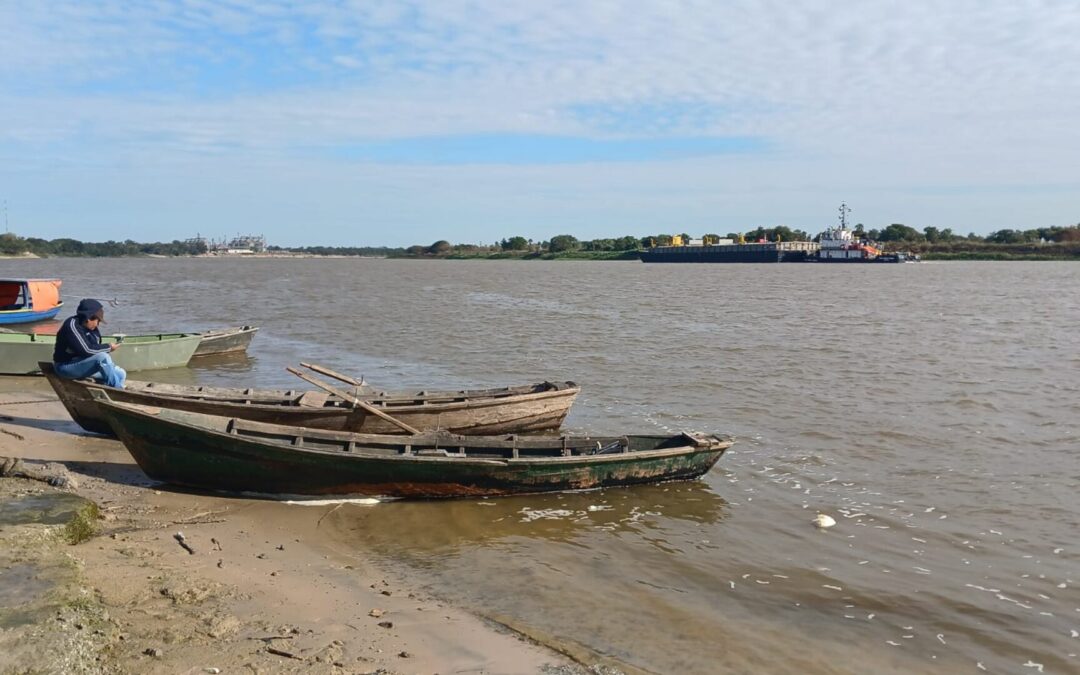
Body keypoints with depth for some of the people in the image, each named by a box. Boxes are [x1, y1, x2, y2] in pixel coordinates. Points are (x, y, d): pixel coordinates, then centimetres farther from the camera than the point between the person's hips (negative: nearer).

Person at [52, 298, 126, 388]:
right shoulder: (72, 325, -20)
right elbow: (86, 350, -26)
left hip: (83, 363, 9)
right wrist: (108, 347, -16)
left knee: (120, 374, -3)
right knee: (103, 357, -30)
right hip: (66, 366, -9)